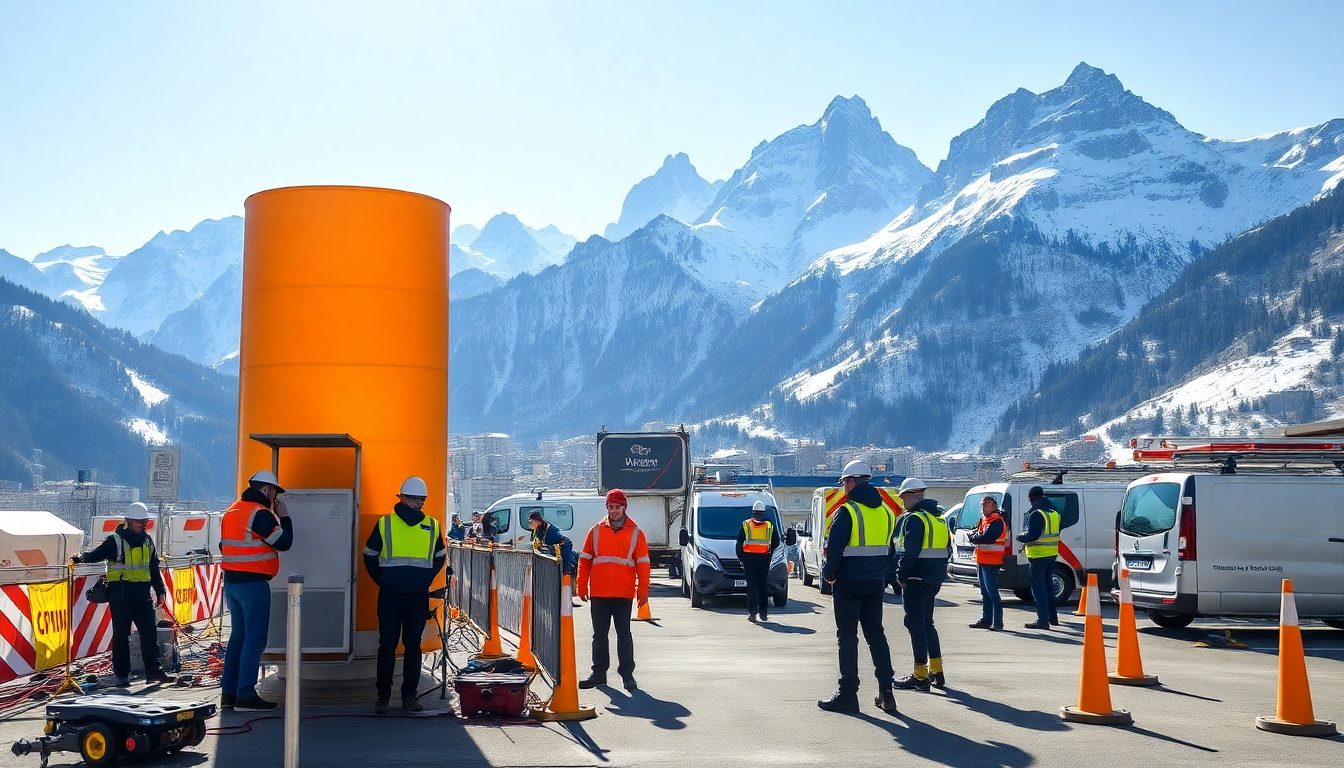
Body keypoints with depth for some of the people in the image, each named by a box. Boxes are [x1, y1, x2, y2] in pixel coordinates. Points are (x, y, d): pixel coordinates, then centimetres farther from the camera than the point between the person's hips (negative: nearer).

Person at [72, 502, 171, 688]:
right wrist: (81, 558, -28)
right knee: (121, 635, 1)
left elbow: (154, 567, 20)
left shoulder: (147, 540, 14)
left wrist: (160, 591, 18)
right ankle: (122, 674, 9)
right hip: (120, 594, -4)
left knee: (150, 632, 1)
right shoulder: (115, 540, -2)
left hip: (143, 594, 5)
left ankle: (153, 671, 7)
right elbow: (97, 555, -8)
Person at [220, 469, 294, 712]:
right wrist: (283, 516, -1)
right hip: (253, 584, -9)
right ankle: (246, 696, -8)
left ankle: (228, 692, 17)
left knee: (238, 635, 15)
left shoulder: (231, 512, 14)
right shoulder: (260, 513, -14)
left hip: (231, 582, 9)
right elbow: (284, 542, -12)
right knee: (255, 638, -6)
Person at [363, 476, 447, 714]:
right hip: (389, 596, -2)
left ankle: (410, 694, 12)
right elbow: (369, 556, 10)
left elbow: (439, 558, 19)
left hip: (419, 596, 2)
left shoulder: (431, 526, 6)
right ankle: (383, 694, 12)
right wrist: (382, 581, 4)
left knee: (413, 644, 6)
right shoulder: (385, 523, 0)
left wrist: (426, 581, 8)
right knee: (387, 644, 2)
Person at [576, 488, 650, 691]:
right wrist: (582, 587, 2)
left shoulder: (635, 533, 4)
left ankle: (627, 674, 8)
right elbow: (584, 560, 8)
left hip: (624, 593, -2)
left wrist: (643, 590, -3)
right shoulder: (596, 531, 8)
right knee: (599, 634, 8)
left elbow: (643, 564, 3)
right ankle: (599, 673, 15)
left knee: (624, 634, 3)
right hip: (599, 593, 2)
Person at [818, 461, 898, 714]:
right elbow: (889, 548, 15)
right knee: (875, 633, 13)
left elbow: (834, 548, -16)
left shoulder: (846, 512, -13)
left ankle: (848, 694, 1)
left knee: (847, 636, 0)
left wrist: (829, 574, -2)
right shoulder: (886, 512, 9)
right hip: (875, 583, 6)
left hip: (848, 582, -6)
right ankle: (886, 691, 9)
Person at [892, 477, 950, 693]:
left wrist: (901, 575, -11)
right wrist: (939, 570, 18)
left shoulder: (914, 519, -14)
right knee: (926, 623, 18)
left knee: (915, 623, -4)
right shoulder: (939, 518, 15)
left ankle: (920, 676, -3)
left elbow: (910, 552, -21)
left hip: (918, 578, -9)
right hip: (935, 578, 9)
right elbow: (947, 549, 18)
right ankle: (936, 672, 20)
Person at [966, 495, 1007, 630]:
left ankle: (997, 622, -6)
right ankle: (986, 620, 20)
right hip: (981, 561, 10)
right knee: (985, 592, 14)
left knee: (992, 591, -9)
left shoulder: (997, 521, -12)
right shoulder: (983, 520, 18)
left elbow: (987, 538, -23)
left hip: (991, 562, -10)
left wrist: (974, 537, -8)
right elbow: (975, 534, 16)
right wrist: (974, 536, -6)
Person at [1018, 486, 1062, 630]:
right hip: (1052, 553, 9)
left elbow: (1032, 535, -23)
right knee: (1048, 585, 19)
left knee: (1038, 587, -4)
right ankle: (1053, 617, 25)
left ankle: (1043, 620, -6)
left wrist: (1020, 537, -3)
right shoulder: (1054, 511, 11)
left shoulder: (1036, 513, -17)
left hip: (1038, 555, -9)